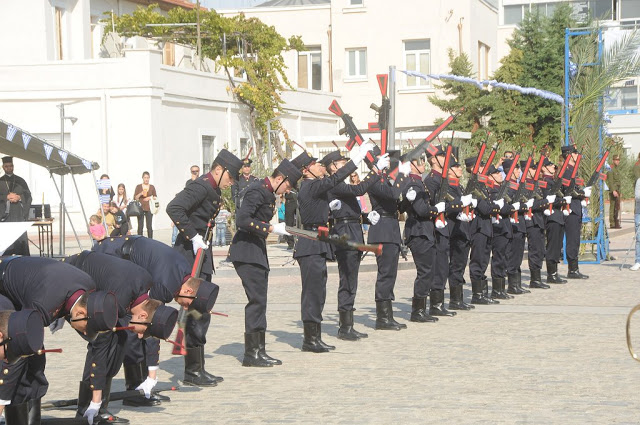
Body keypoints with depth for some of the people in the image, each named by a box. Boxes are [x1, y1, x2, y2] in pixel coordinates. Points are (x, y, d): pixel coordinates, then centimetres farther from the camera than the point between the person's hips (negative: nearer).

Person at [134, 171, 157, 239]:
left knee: (149, 226, -3)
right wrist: (141, 194, -12)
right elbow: (135, 198, 4)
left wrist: (150, 198, -7)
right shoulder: (138, 187, 6)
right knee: (140, 226, -3)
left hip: (149, 208, 1)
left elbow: (155, 197, 12)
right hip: (140, 208, -1)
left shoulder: (152, 187, 8)